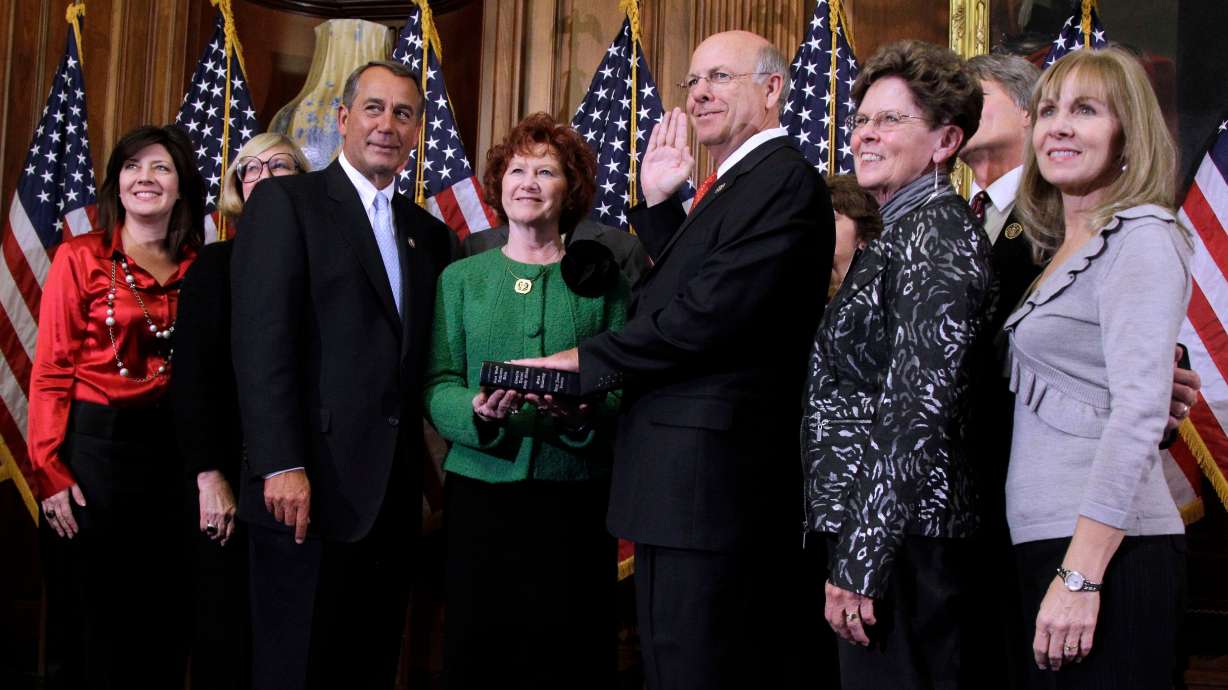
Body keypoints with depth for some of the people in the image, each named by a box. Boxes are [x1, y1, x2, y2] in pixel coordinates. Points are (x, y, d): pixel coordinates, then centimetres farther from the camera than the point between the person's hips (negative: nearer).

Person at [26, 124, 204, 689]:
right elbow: (51, 371, -6)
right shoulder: (80, 257, -3)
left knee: (163, 615, 10)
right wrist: (49, 470, -13)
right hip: (96, 446, -3)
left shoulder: (198, 266, 6)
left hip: (172, 450, 3)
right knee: (94, 617, 5)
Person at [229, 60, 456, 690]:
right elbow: (261, 341, -10)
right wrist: (282, 466, -17)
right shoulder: (285, 202, -1)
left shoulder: (428, 233, 17)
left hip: (394, 495, 6)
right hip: (312, 486, -5)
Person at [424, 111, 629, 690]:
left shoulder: (600, 280, 7)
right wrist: (477, 411, -16)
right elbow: (438, 385, 4)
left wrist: (585, 413, -18)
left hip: (574, 496, -1)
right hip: (481, 491, 1)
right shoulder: (462, 278, 10)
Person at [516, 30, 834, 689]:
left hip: (706, 480, -10)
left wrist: (589, 359, -10)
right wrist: (659, 203, 12)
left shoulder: (785, 178, -11)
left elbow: (709, 314, -19)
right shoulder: (729, 187, 21)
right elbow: (673, 296, 19)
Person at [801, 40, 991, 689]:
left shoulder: (935, 230, -12)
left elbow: (920, 409, -21)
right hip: (876, 534, 10)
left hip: (900, 540, -10)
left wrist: (860, 563, -21)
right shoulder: (903, 233, 17)